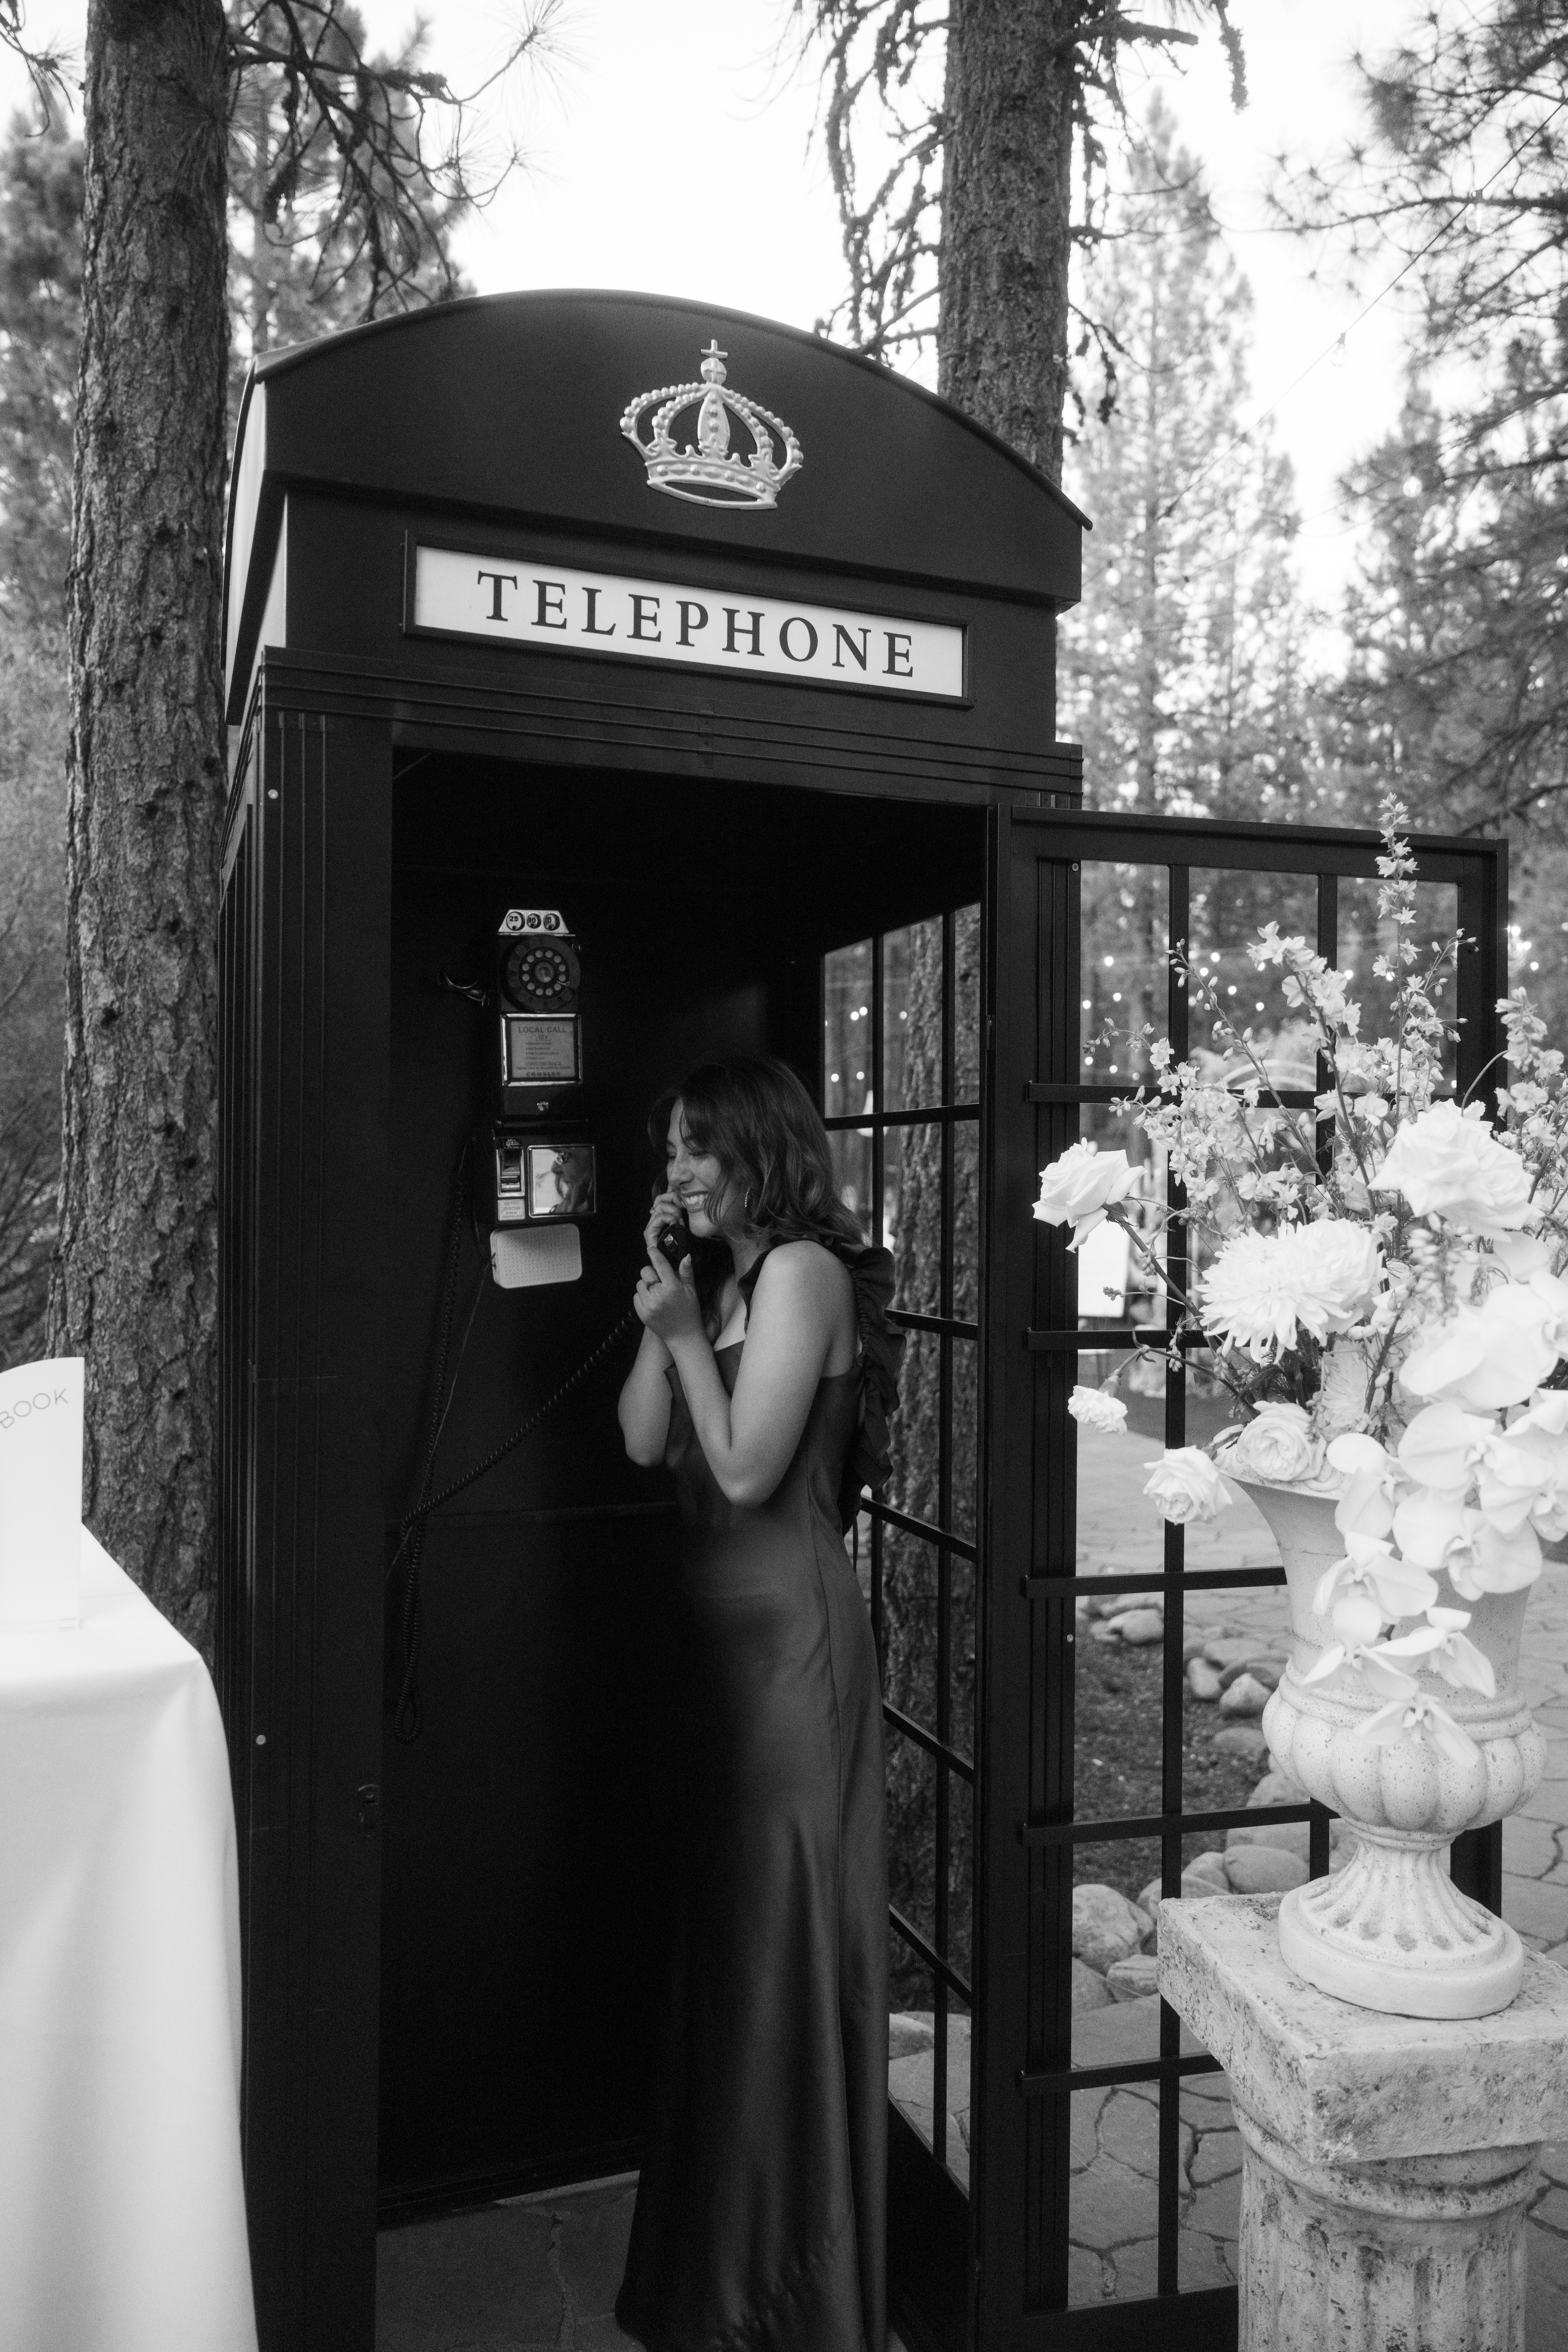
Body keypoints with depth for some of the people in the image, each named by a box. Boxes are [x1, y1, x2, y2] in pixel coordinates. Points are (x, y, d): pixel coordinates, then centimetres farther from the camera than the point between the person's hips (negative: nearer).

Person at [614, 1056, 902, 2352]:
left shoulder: (803, 1270, -14)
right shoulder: (725, 1274, 11)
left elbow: (746, 1470, -18)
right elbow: (644, 1442, 7)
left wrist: (688, 1331, -12)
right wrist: (662, 1311, -2)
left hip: (788, 1626, -9)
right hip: (724, 1621, 9)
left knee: (788, 1931, 4)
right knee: (730, 1924, 19)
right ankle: (726, 2247, 38)